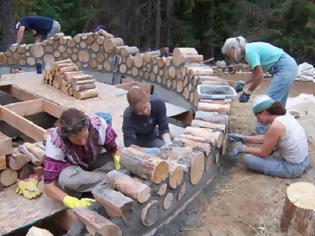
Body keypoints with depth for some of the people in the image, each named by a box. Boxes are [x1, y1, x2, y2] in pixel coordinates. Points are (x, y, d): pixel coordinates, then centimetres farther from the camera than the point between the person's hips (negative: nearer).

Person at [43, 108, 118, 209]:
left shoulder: (98, 124, -30)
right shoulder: (55, 142, -33)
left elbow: (115, 151, -15)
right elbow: (48, 186, -32)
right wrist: (72, 202, -48)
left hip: (95, 163, 3)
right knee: (66, 178, -38)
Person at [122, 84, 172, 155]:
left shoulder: (159, 103, -27)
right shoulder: (128, 116, -34)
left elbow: (164, 128, -21)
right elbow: (129, 144, -38)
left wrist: (168, 142, -41)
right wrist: (147, 151, -55)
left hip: (152, 134, 3)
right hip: (137, 139, -3)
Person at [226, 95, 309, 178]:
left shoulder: (276, 126, -26)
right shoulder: (284, 115, 0)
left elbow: (263, 153, -15)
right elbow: (265, 137, 11)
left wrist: (243, 148, -3)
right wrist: (244, 138, 11)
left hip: (293, 168, -9)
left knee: (248, 158, -10)